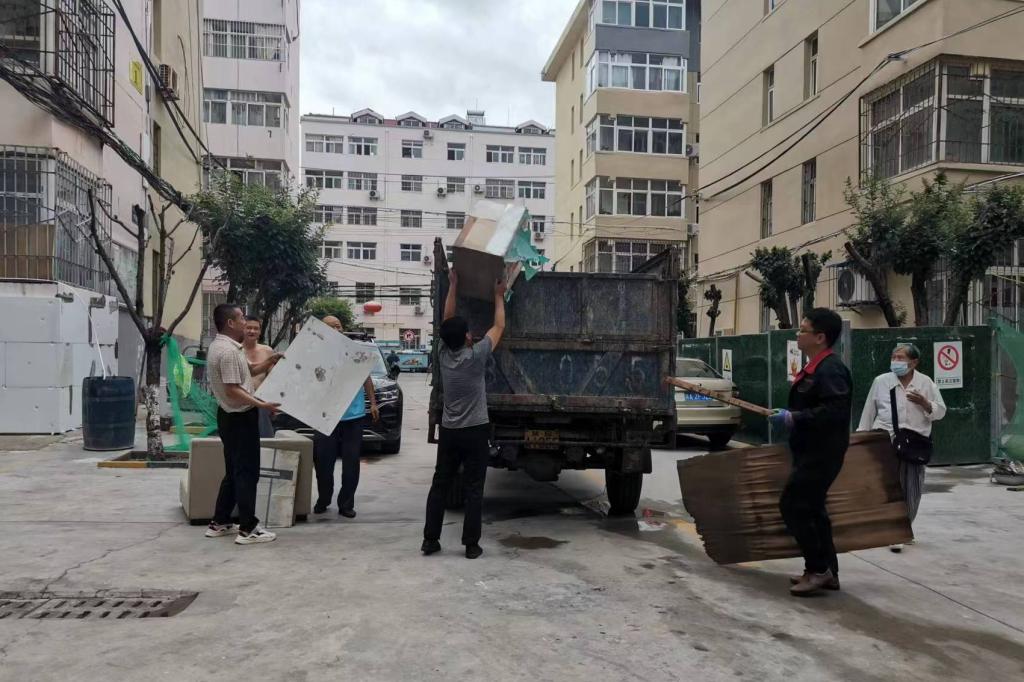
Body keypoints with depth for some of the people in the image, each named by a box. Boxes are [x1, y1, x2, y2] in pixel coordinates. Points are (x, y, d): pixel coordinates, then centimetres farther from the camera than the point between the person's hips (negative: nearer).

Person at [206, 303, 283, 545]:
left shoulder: (222, 346, 13)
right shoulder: (228, 351, -20)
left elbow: (248, 371, 21)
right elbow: (233, 390, -25)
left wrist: (269, 361, 7)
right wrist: (262, 405, -26)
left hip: (232, 416, 11)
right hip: (239, 418, -11)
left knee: (234, 472, 17)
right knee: (247, 473, -6)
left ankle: (219, 523, 23)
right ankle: (248, 529, -2)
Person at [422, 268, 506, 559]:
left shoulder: (443, 355, -1)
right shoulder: (476, 356, -13)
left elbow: (447, 320, 10)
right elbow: (499, 326, -2)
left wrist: (453, 285, 13)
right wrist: (498, 295, 10)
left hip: (449, 431, 4)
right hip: (475, 432, -4)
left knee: (439, 486, 11)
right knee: (474, 490, 2)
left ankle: (430, 539, 13)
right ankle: (471, 544, 5)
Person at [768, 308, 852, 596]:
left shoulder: (830, 369, -19)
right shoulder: (815, 368, 13)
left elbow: (834, 410, -30)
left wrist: (793, 418, -27)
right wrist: (791, 417, 13)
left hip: (821, 453, -11)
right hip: (811, 451, 11)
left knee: (792, 506, -9)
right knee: (811, 508, 14)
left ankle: (818, 569, 2)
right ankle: (827, 570, 23)